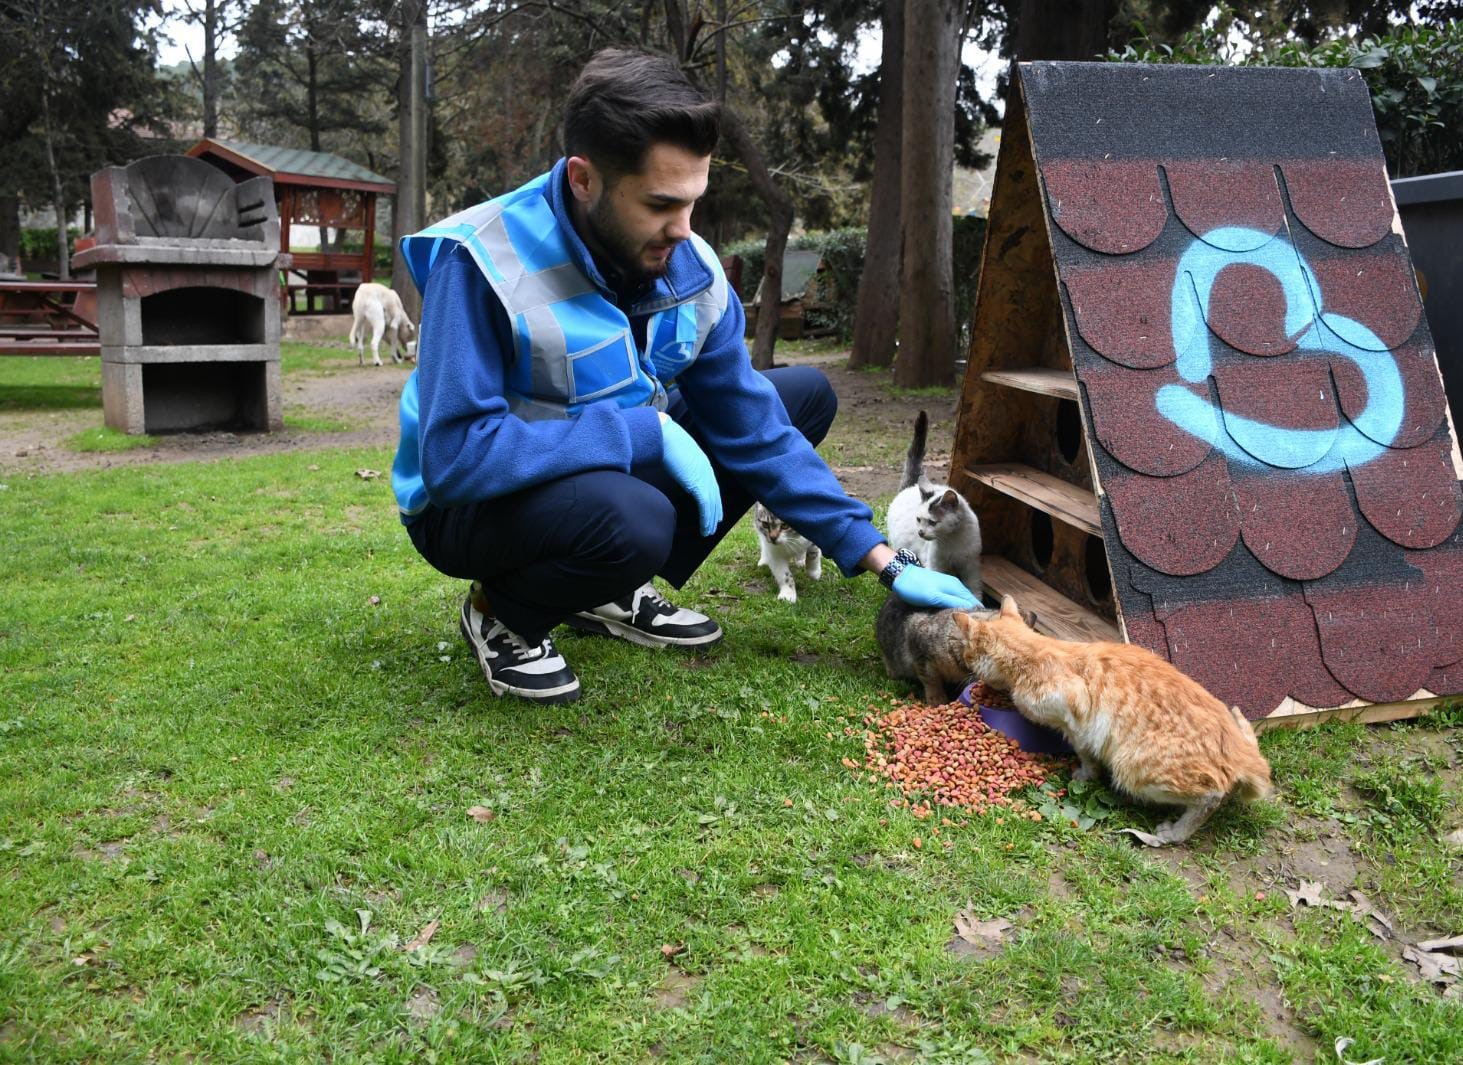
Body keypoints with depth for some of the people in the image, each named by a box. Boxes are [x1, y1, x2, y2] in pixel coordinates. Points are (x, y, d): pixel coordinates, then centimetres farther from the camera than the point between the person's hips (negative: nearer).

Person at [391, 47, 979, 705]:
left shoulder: (690, 268, -8)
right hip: (473, 504, -7)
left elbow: (756, 431, -3)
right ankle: (505, 615, -4)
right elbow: (454, 454, -33)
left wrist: (885, 562, -8)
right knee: (633, 519, -40)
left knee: (805, 394, 2)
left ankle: (614, 594, 4)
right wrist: (648, 431, -31)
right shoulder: (480, 263, -26)